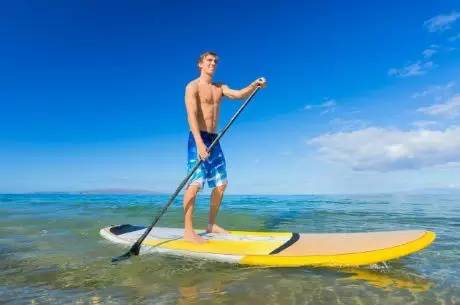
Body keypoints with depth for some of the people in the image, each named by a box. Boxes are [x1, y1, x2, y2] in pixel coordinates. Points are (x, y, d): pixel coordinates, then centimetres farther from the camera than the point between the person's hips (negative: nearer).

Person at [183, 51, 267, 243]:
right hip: (198, 138, -7)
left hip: (214, 139, 7)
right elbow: (191, 116, -16)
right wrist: (199, 143, -29)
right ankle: (188, 231, -7)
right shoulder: (193, 87, -3)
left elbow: (239, 95, 1)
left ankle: (211, 225, 20)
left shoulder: (220, 88, 18)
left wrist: (254, 85, -19)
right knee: (195, 183, -13)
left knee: (220, 184, 8)